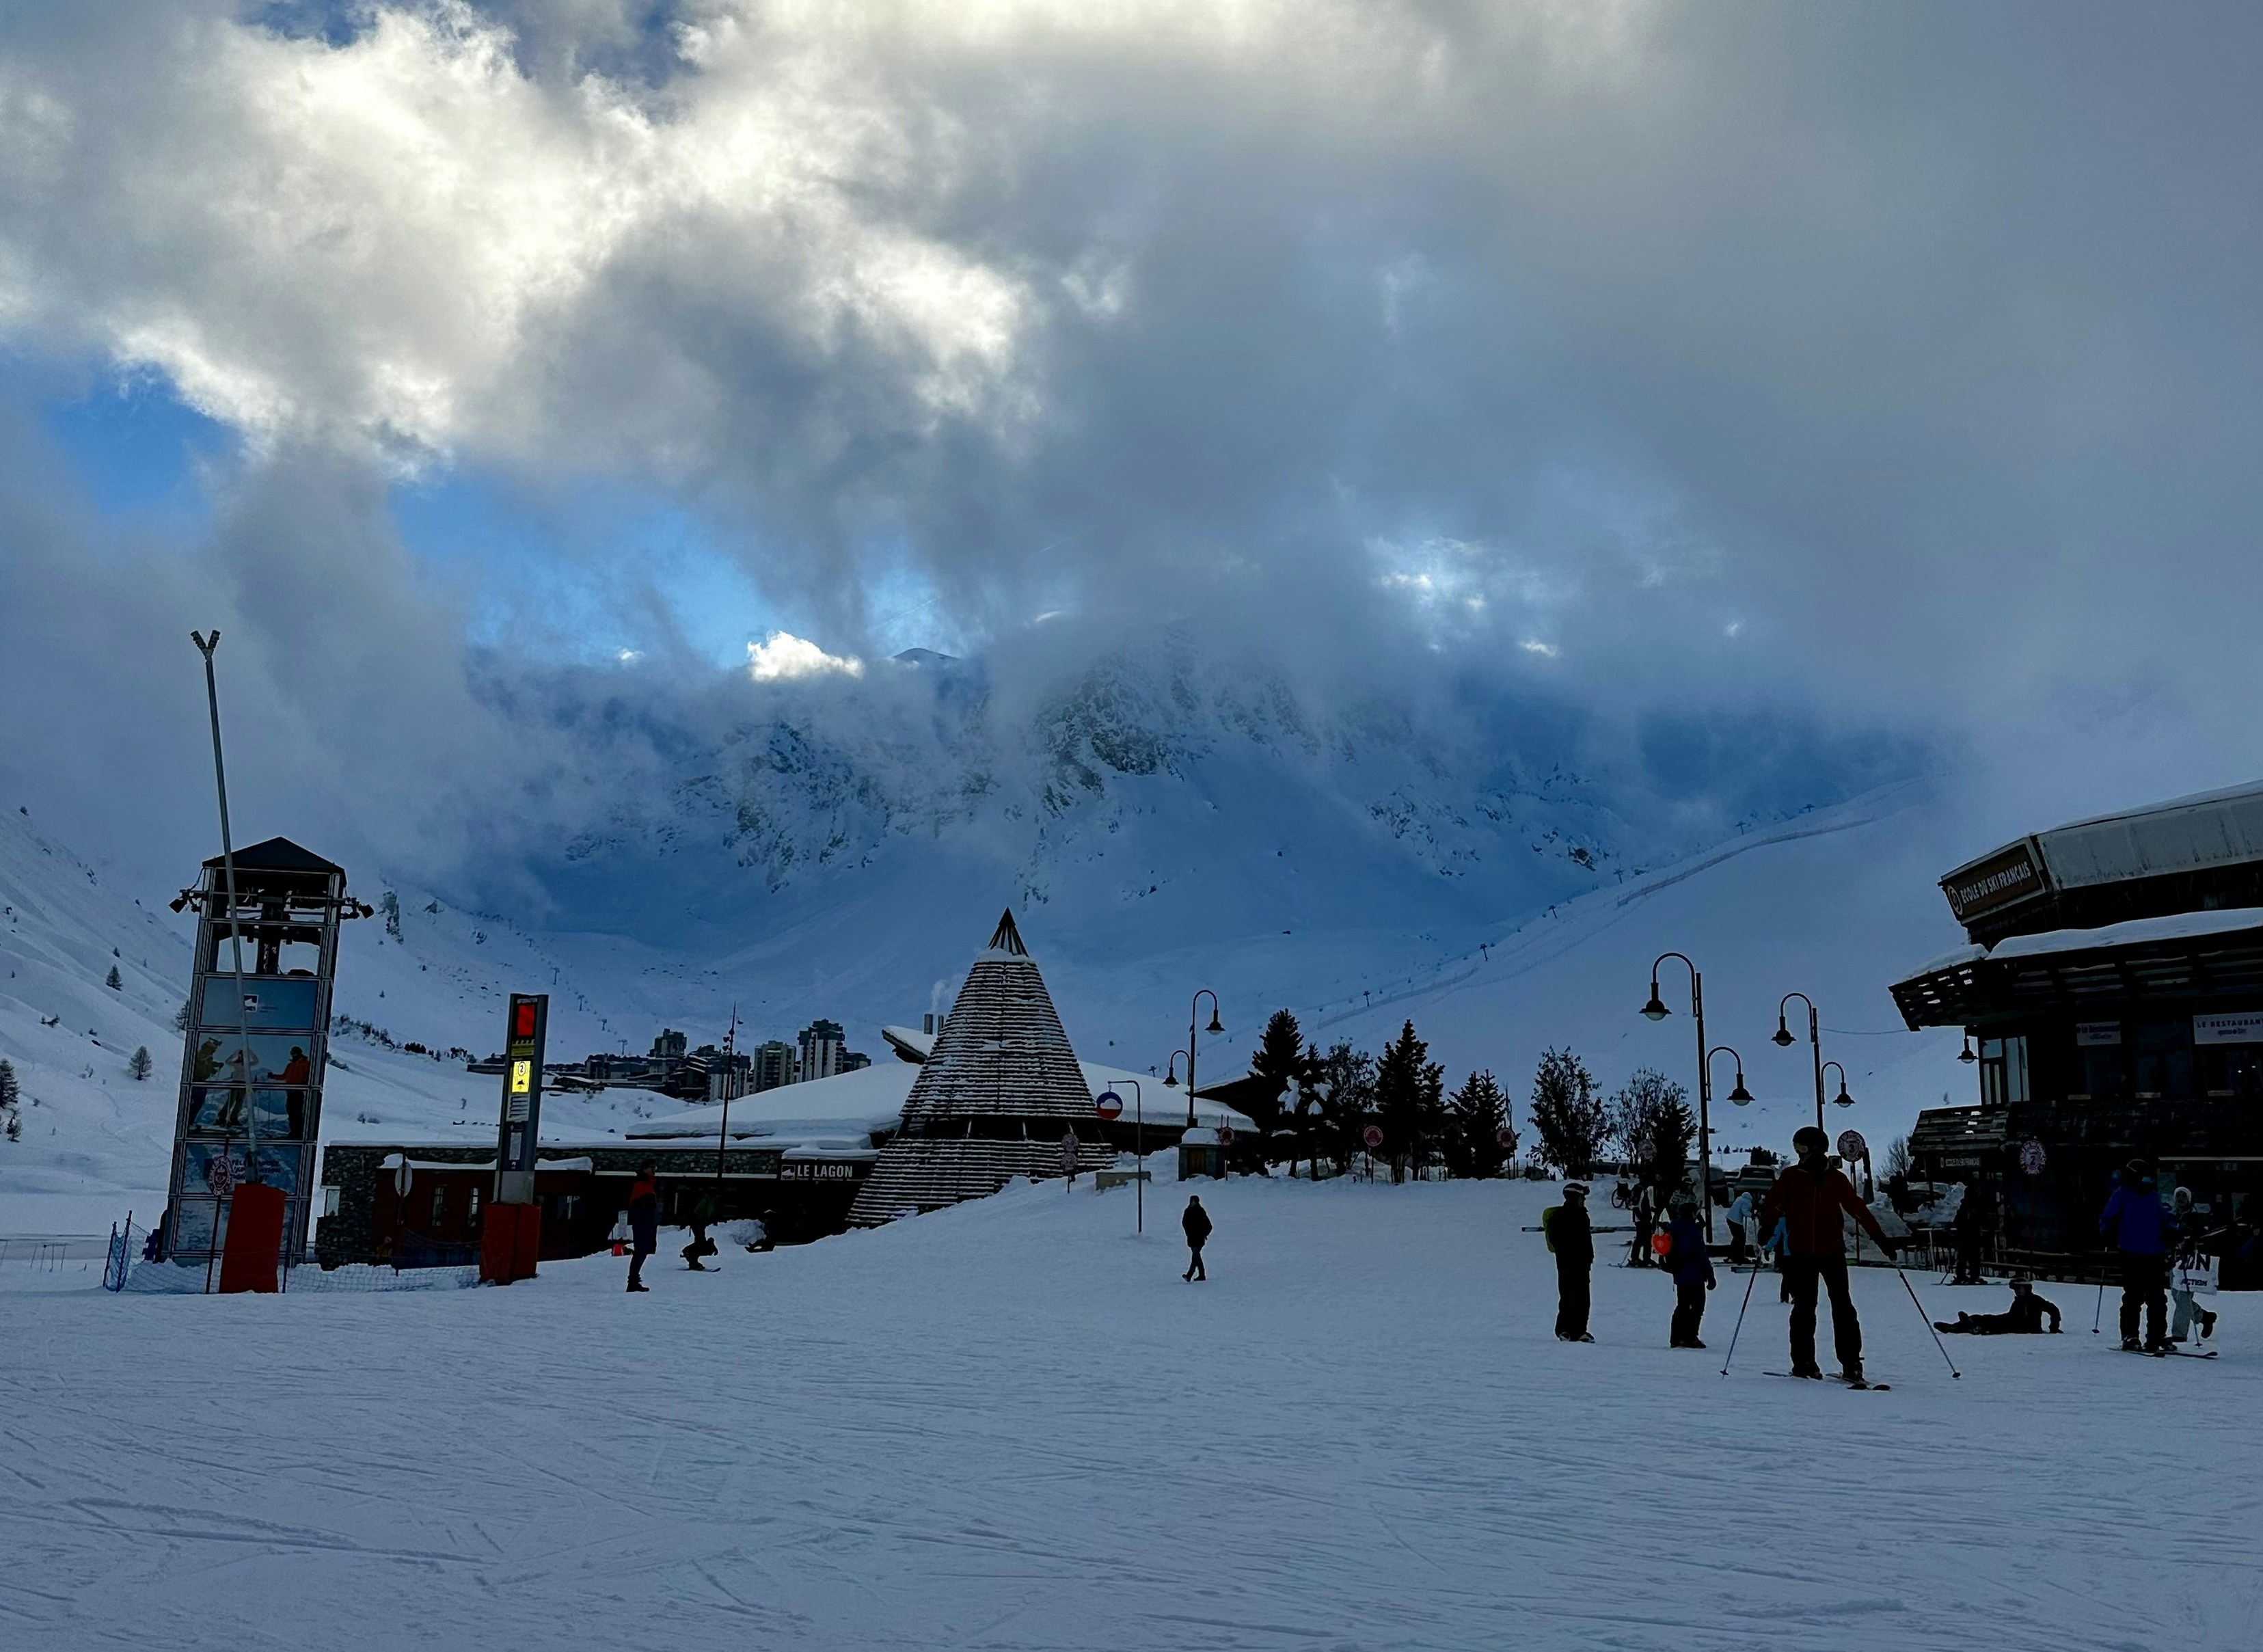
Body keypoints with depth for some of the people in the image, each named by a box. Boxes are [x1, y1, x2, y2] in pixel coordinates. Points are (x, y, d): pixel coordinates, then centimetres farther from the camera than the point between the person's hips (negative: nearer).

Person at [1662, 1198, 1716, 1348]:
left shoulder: (1673, 1228, 9)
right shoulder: (1692, 1230, -17)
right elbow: (1701, 1255, -17)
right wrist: (1710, 1275, -12)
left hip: (1679, 1276, 8)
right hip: (1694, 1276, -8)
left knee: (1682, 1306, 14)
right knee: (1697, 1306, 0)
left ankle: (1676, 1338, 14)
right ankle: (1689, 1337, -4)